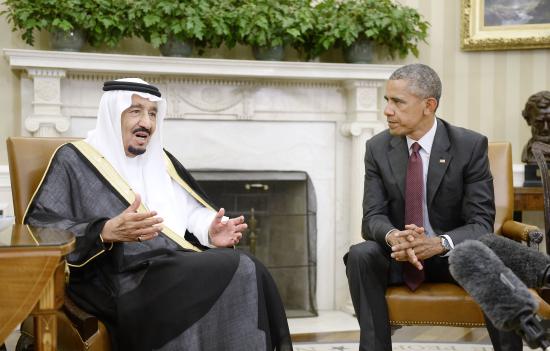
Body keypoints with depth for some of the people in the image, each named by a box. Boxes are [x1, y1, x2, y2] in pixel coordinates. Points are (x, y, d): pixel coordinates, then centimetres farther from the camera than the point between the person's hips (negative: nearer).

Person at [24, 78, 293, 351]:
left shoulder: (159, 159, 21)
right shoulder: (75, 160, 2)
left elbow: (191, 211, 21)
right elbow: (38, 227, -7)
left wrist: (210, 232, -4)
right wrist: (106, 231, -22)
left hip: (180, 266, 6)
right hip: (124, 280, -6)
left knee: (250, 273, -24)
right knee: (236, 272, -27)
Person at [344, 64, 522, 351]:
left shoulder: (471, 145, -10)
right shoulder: (378, 148, -3)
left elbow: (482, 222, -14)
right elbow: (373, 216, -8)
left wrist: (440, 243, -35)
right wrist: (392, 237, -33)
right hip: (399, 254, 2)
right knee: (360, 256, -28)